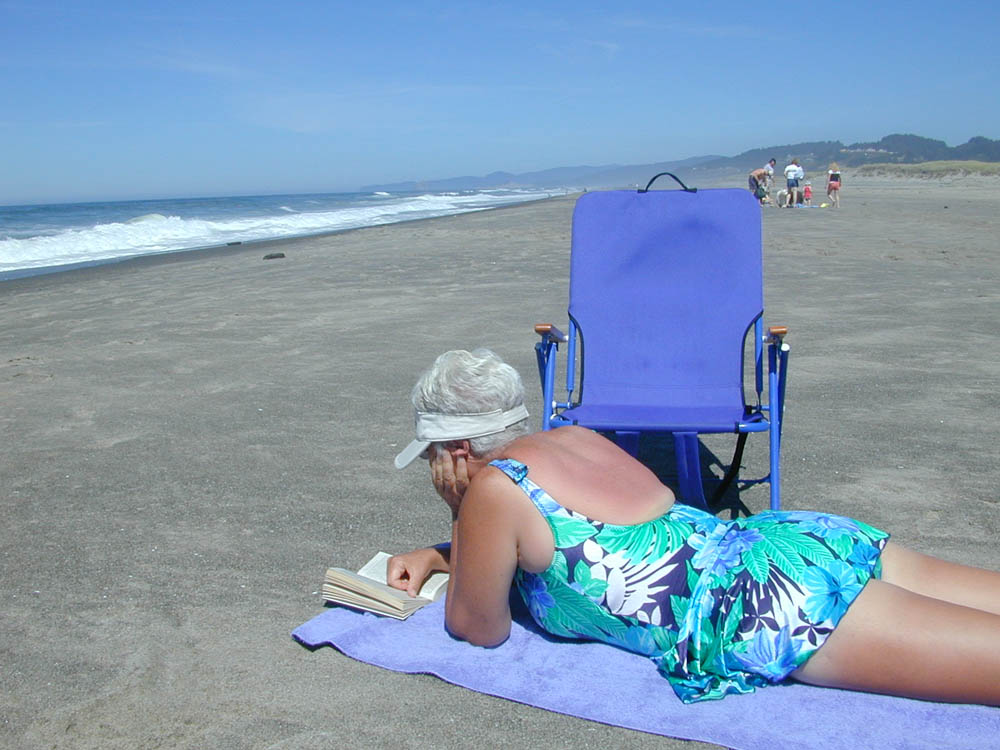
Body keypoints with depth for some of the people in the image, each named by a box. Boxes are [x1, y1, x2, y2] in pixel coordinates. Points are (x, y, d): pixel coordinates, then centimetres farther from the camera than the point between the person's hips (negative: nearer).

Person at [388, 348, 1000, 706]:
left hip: (761, 612, -8)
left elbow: (480, 627, 6)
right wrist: (436, 555, 31)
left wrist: (461, 511, 11)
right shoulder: (576, 437, 17)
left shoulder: (493, 488, -6)